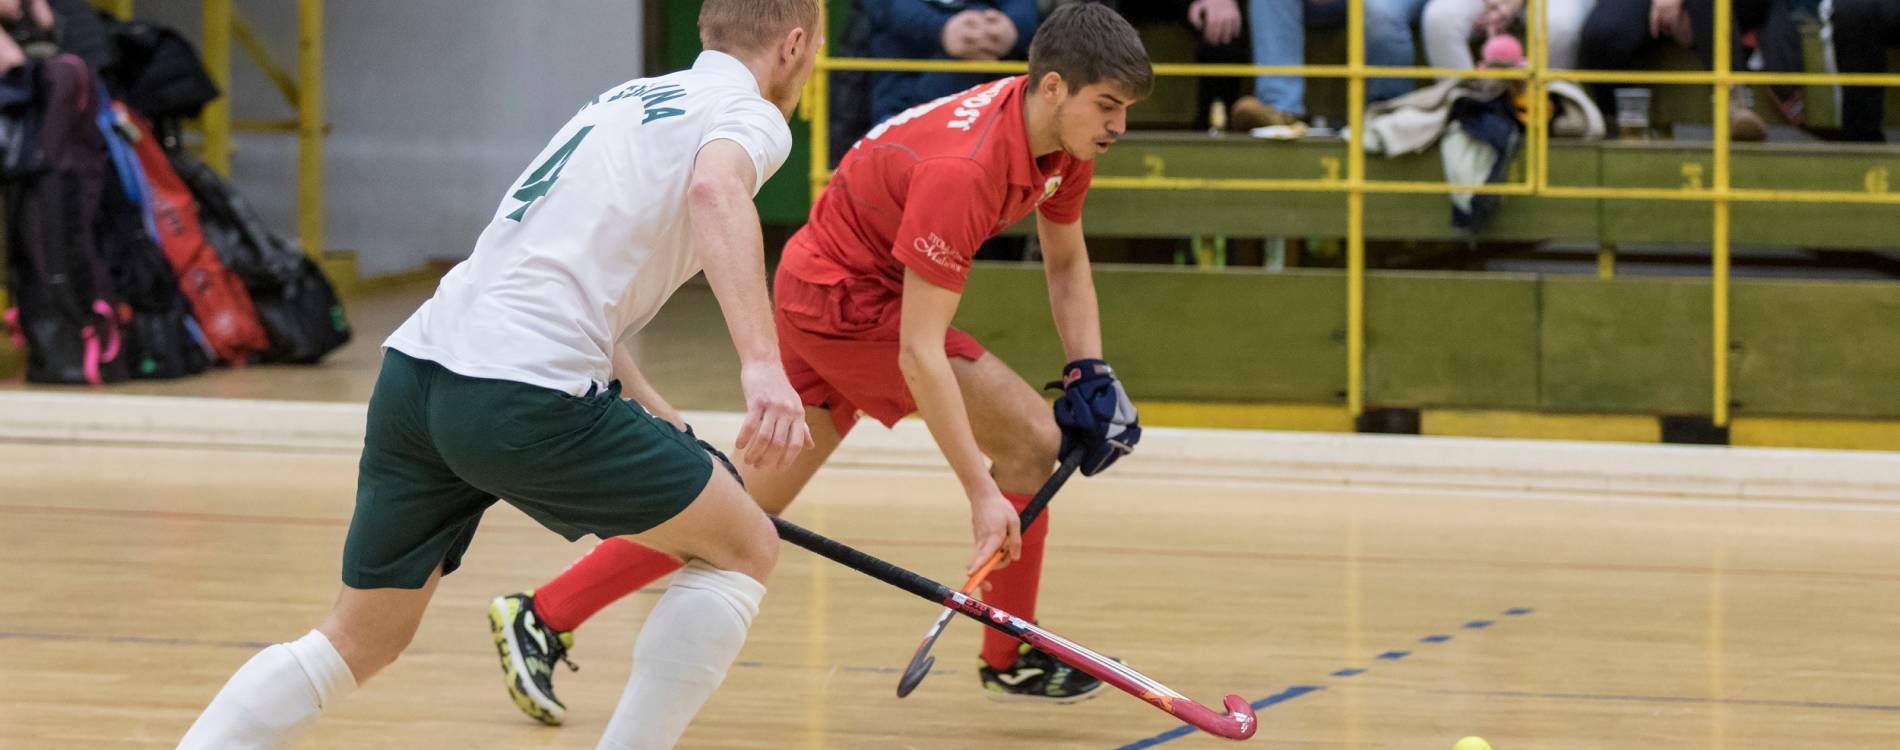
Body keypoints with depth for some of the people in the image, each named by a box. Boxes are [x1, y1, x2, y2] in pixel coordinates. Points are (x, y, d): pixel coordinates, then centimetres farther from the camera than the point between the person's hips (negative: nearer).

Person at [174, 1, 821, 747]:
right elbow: (716, 188, -22)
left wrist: (650, 412, 39)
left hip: (417, 372, 8)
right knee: (743, 548, 9)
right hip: (524, 394, -8)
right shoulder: (751, 114, 3)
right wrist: (762, 364, -34)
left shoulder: (629, 100, 28)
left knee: (361, 639, 17)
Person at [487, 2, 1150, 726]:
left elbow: (1066, 263, 14)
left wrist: (1090, 373, 0)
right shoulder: (961, 169, -32)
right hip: (848, 298, -9)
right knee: (1029, 434, -10)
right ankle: (1011, 658, 4)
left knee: (750, 501, 9)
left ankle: (541, 618, 13)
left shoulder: (1062, 140, -5)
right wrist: (982, 491, -33)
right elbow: (919, 353, -32)